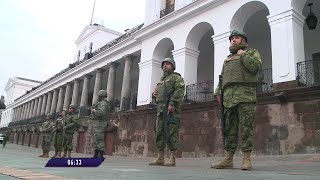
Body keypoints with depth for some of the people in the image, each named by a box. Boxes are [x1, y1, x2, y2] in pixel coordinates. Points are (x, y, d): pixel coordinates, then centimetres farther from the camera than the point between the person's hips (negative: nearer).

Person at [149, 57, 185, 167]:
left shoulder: (176, 77, 3)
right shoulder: (161, 80, 28)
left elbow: (179, 91, -12)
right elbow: (157, 93, 35)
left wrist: (172, 104, -23)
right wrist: (153, 93, 11)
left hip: (171, 110, -8)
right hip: (160, 109, 8)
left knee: (171, 133, -8)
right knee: (159, 133, 6)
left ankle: (172, 159, -4)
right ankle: (160, 158, 12)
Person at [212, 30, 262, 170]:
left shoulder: (252, 52, 15)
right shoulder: (227, 59, 30)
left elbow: (255, 67, -6)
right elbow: (222, 78, 23)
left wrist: (243, 55, 0)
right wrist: (218, 92, 10)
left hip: (245, 96, -5)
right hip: (228, 97, 5)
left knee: (246, 128, -7)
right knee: (229, 128, 2)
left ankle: (247, 159, -2)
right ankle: (228, 159, 5)